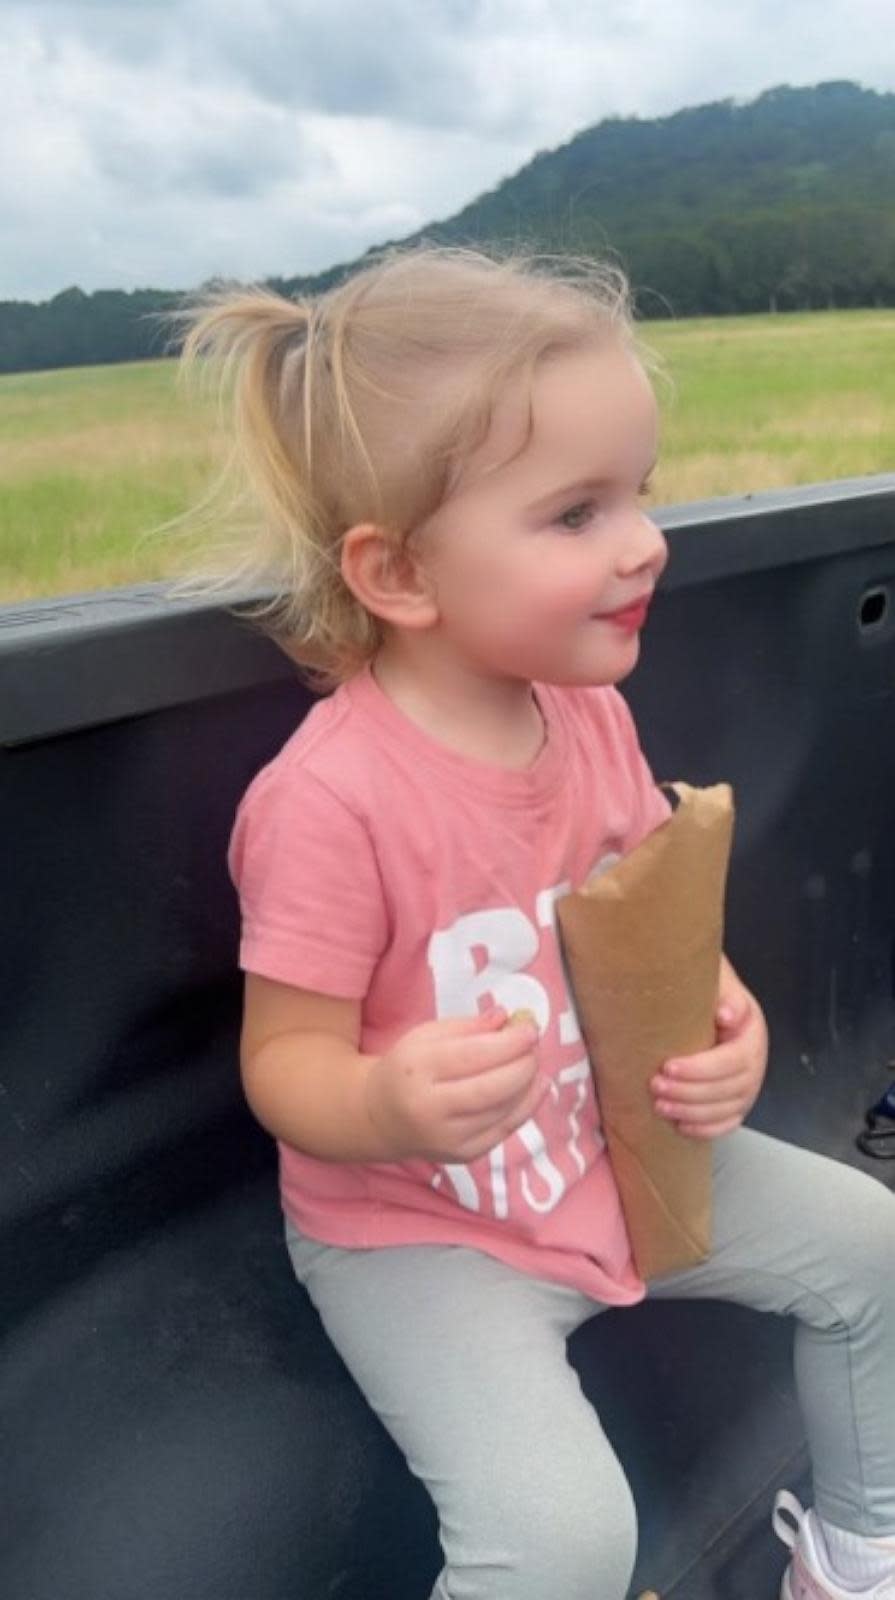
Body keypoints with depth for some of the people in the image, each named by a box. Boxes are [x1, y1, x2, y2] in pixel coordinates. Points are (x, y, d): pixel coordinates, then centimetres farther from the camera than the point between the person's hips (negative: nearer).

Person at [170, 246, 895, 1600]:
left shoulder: (589, 713, -6)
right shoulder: (329, 798, -29)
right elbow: (285, 1060, -20)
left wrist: (722, 1014, -12)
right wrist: (386, 1105, -41)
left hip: (614, 1154, 8)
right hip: (413, 1224, -7)